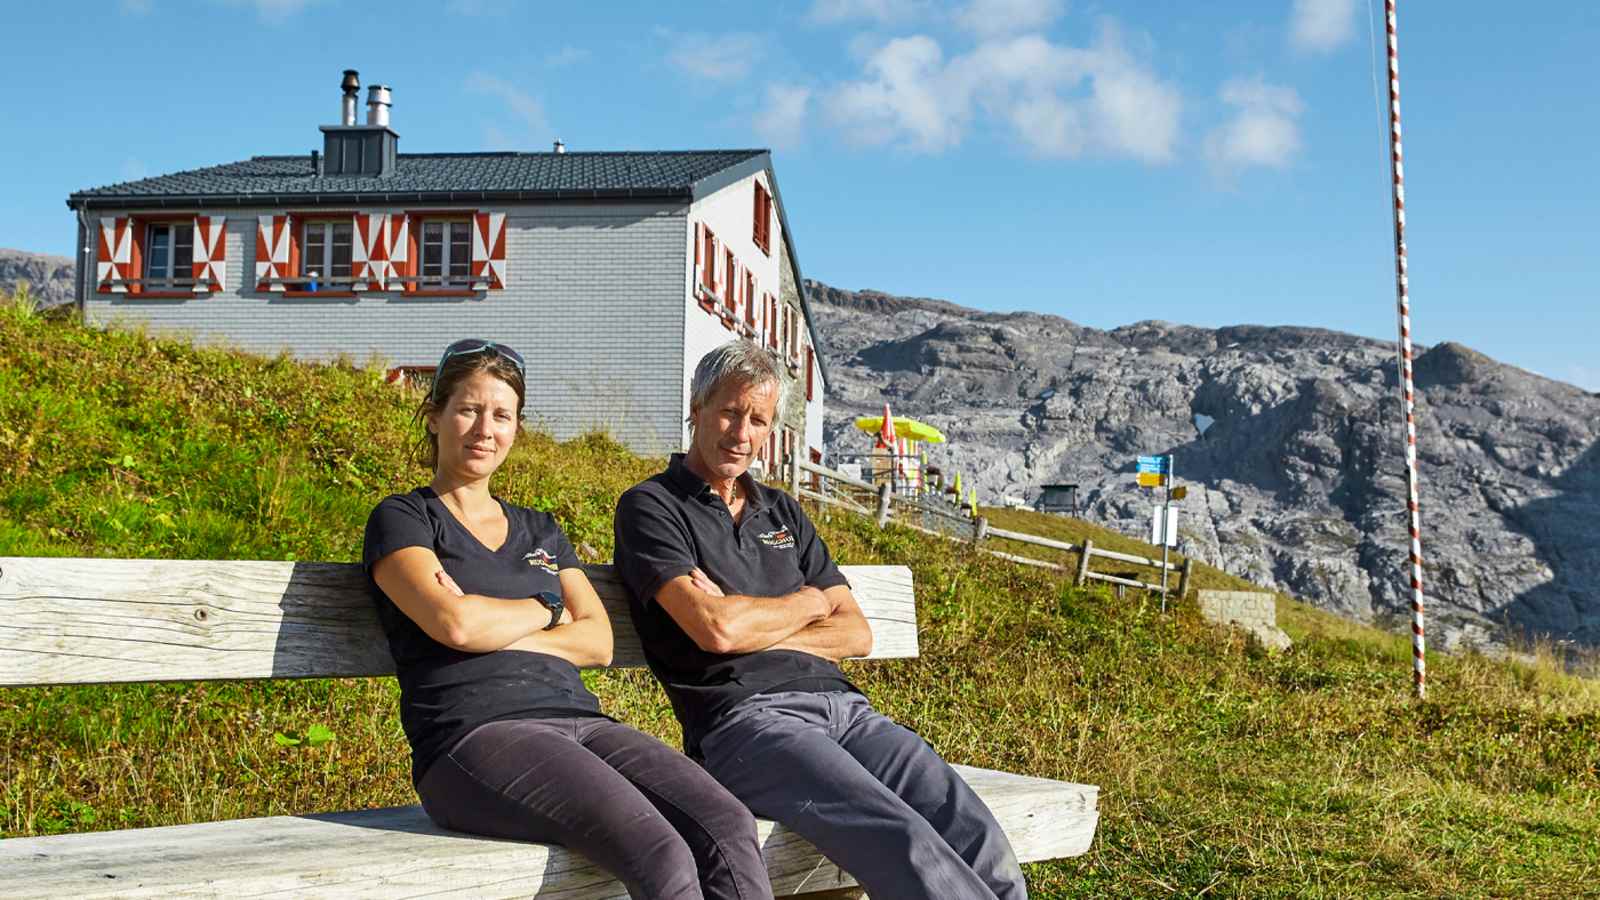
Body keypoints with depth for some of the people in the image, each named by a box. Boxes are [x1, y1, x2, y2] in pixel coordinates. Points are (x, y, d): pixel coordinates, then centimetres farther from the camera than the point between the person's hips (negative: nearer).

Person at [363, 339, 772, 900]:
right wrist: (545, 610, 7)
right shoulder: (402, 520, 10)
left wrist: (493, 627, -3)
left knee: (730, 829, -23)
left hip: (579, 720, 6)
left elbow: (599, 641, 12)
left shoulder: (540, 531, 26)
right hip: (475, 733, -5)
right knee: (660, 855, -31)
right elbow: (454, 623, -10)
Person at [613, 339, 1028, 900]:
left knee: (980, 840, -20)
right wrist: (808, 602, 8)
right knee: (906, 847, -31)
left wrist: (754, 628, 0)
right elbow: (716, 628, -11)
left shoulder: (783, 512, 26)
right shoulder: (650, 507, 7)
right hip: (746, 717, -6)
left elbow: (856, 634, 16)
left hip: (842, 705, 6)